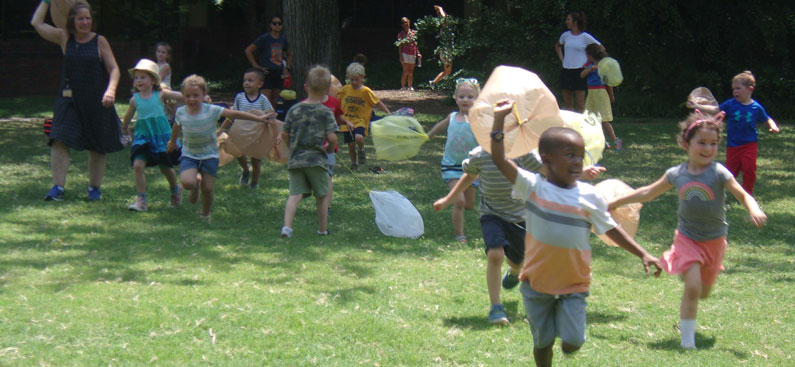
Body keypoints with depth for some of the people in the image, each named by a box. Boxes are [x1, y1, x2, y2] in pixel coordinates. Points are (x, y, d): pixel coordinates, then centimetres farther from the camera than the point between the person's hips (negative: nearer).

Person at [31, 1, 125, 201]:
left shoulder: (99, 41, -1)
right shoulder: (64, 38, 4)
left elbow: (114, 68, -3)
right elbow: (36, 23, 5)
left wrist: (111, 90, -19)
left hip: (96, 102, -1)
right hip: (69, 100, 1)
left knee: (98, 147, 7)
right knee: (60, 141, -14)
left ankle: (95, 187, 21)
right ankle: (58, 187, -14)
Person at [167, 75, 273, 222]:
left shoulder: (211, 110, -15)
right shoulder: (181, 112, -8)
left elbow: (234, 114, -13)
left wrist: (259, 119, -14)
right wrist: (172, 141, 33)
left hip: (209, 156, -1)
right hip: (189, 155, 1)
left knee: (207, 189, -3)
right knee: (187, 182, -23)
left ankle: (205, 215, 27)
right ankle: (195, 187, 16)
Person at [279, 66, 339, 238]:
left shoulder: (294, 109, 3)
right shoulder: (326, 112, -7)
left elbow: (284, 135, 5)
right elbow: (332, 137, -13)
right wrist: (330, 149, 8)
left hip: (295, 160, 2)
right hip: (317, 160, -2)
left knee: (295, 194, 0)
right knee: (322, 195, 12)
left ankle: (287, 226, -18)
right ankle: (323, 229, 21)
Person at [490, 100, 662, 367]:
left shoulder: (590, 196, -4)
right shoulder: (532, 187, -8)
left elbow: (611, 229, 4)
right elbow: (500, 160, -14)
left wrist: (642, 254, -2)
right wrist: (499, 120, -22)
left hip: (574, 284, 1)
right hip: (537, 282, 0)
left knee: (572, 343, -6)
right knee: (543, 342, 9)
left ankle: (567, 327, 27)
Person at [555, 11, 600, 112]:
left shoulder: (585, 37, -5)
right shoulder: (565, 35, 9)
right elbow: (557, 46, 30)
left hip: (580, 71, -5)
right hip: (566, 71, 5)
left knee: (580, 103, -5)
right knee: (567, 103, 6)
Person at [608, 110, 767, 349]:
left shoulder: (719, 173, -13)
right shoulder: (676, 175, -6)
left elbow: (743, 195, -19)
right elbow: (648, 193, 8)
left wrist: (754, 210, -41)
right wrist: (615, 202, 11)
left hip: (714, 240, 0)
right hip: (687, 238, 0)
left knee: (703, 293, 15)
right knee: (692, 287, -18)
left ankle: (686, 318, 50)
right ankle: (687, 337, -4)